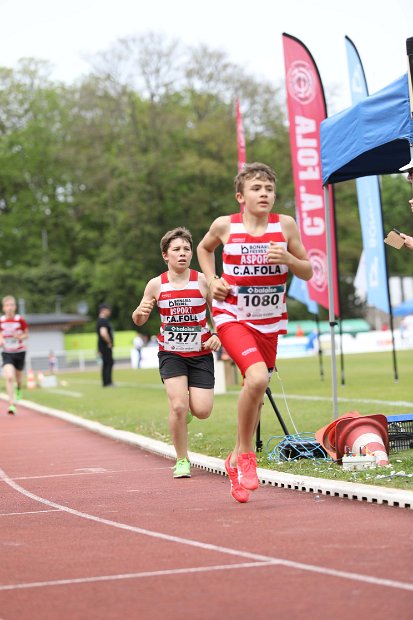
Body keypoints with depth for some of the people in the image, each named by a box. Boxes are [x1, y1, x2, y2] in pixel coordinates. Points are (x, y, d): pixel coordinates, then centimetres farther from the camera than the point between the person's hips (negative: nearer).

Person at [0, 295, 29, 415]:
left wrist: (20, 337, -20)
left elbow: (26, 334, 1)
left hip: (20, 352, 1)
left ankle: (19, 389, 55)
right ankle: (11, 404, -17)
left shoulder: (20, 320, -10)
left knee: (18, 377, 17)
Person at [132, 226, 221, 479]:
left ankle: (186, 408, 30)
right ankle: (182, 461, 2)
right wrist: (140, 312, -18)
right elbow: (139, 321, 6)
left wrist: (217, 336, -12)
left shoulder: (202, 280, -5)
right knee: (178, 406, -18)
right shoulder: (156, 285, -3)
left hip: (200, 353, 0)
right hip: (171, 353, 0)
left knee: (202, 411, -10)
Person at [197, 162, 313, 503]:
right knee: (257, 377, -27)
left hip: (269, 321, 3)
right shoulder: (225, 225, -7)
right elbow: (204, 248, 16)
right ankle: (245, 452, -7)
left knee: (256, 391, 14)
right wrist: (212, 281, 0)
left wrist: (287, 259, -19)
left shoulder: (285, 225, -4)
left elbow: (308, 272, 2)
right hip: (231, 316, -3)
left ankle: (237, 460, 35)